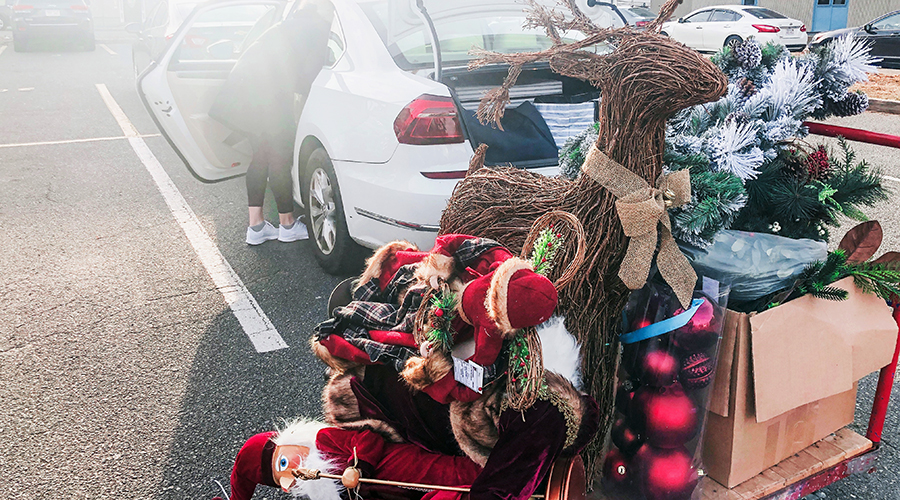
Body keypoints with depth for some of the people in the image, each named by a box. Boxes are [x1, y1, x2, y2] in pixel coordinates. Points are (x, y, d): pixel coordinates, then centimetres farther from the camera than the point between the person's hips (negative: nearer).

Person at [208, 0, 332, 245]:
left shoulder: (293, 25, 25)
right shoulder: (317, 30, -1)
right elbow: (308, 79, -4)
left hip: (244, 89, 9)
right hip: (265, 97, -9)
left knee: (262, 155, 15)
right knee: (281, 158, 3)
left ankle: (256, 226, 19)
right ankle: (287, 225, 17)